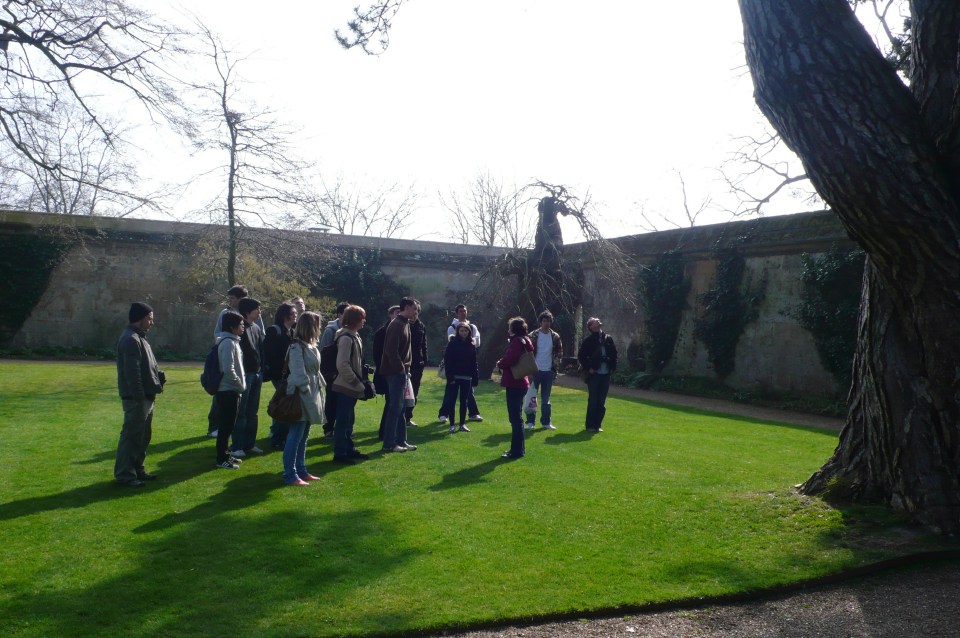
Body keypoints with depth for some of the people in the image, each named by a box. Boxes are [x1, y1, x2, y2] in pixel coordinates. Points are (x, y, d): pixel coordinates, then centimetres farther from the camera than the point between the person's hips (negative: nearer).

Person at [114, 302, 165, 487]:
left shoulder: (139, 338, 17)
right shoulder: (130, 340, -17)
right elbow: (132, 373, -23)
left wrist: (158, 375, 5)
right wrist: (139, 397, -24)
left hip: (146, 397, 11)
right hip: (136, 398, -11)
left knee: (143, 436, 17)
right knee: (131, 436, -4)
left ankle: (137, 469, 26)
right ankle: (124, 474, 2)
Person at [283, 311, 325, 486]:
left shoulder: (311, 346, 14)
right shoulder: (297, 347, -15)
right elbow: (299, 373, -18)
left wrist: (319, 387, 8)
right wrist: (306, 390, -15)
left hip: (311, 395, 10)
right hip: (302, 397, -10)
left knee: (303, 437, 15)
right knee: (295, 437, -5)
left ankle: (301, 471, 24)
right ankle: (290, 475, 0)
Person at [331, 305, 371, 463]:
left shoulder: (354, 336, 12)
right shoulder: (346, 338, -18)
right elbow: (342, 365, -24)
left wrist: (360, 381, 10)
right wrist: (357, 383, -19)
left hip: (352, 386, 10)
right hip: (346, 386, -10)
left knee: (349, 419, 16)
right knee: (343, 420, -3)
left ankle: (349, 449, 26)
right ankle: (339, 453, 4)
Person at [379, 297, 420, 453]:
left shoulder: (405, 324, 15)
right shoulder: (396, 325, -16)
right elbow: (391, 351, -22)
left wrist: (406, 369, 12)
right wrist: (401, 369, -16)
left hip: (401, 372, 10)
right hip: (395, 372, -10)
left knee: (400, 407, 13)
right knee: (395, 407, -5)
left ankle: (401, 441, 20)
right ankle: (389, 443, 1)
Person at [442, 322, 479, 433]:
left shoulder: (471, 345, 7)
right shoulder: (452, 343, -4)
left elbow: (474, 363, 9)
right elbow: (447, 361, -8)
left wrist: (475, 377, 3)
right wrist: (450, 377, -15)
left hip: (467, 378, 4)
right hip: (454, 377, -3)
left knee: (464, 401, 9)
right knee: (452, 400, 1)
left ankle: (462, 424, 16)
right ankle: (452, 425, 6)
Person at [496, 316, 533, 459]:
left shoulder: (517, 341, -15)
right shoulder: (524, 341, 16)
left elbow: (510, 359, -28)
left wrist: (499, 364, -9)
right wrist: (503, 363, 3)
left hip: (514, 384, -10)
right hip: (519, 383, 10)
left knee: (515, 417, -6)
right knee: (517, 417, 17)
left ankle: (517, 451, -2)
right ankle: (519, 448, 25)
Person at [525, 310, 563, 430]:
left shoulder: (555, 337, 4)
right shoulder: (533, 336, -4)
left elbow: (559, 353, 8)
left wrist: (555, 368, 1)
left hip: (548, 371, 2)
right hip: (535, 370, -2)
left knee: (546, 398, 10)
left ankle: (546, 422, 16)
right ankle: (530, 421, 6)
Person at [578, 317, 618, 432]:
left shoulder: (608, 338, 9)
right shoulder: (589, 340, -4)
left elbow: (614, 354, 17)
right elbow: (581, 356, -4)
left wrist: (612, 368, 9)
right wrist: (588, 368, -8)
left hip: (606, 374, 4)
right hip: (594, 374, -4)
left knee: (602, 402, 6)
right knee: (593, 401, -3)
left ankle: (597, 425, 15)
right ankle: (590, 426, 5)